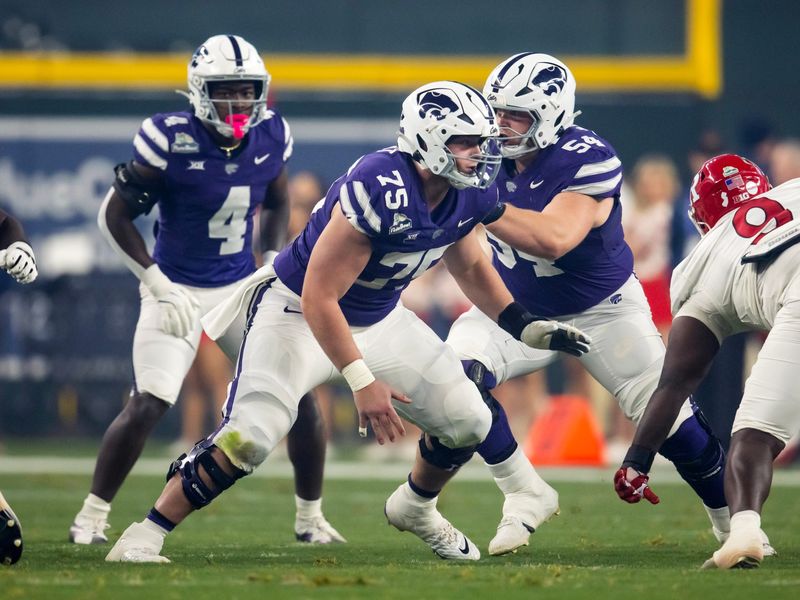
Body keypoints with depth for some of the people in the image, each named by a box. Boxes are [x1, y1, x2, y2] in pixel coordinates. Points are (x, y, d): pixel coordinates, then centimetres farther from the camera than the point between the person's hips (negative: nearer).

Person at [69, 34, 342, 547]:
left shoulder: (270, 136, -5)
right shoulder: (173, 139, -20)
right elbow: (115, 216, -13)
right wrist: (159, 285, -18)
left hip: (242, 287, 4)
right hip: (178, 290, -4)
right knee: (147, 405, -15)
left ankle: (311, 518, 13)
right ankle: (91, 518, 1)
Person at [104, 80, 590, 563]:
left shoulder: (468, 196, -10)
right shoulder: (381, 192, -34)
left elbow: (469, 264, 14)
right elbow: (318, 297, -30)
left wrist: (526, 327, 6)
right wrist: (362, 382, -32)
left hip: (378, 320, 8)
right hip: (299, 311, -8)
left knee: (468, 423, 3)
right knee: (249, 437, -23)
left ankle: (416, 508, 33)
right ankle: (144, 537, -12)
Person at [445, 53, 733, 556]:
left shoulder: (589, 160, -29)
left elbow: (554, 239, -44)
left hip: (601, 310, -4)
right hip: (518, 307, 4)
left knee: (669, 417, -7)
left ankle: (735, 519, 17)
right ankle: (526, 494, -7)